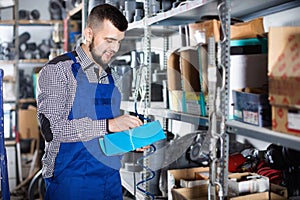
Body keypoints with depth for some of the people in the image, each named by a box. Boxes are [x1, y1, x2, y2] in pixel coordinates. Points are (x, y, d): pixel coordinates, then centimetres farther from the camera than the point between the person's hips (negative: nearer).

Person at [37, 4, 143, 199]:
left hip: (111, 177, 6)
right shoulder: (58, 70, -9)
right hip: (71, 181, -6)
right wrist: (108, 125, -24)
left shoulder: (112, 76, 12)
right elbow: (51, 128, -20)